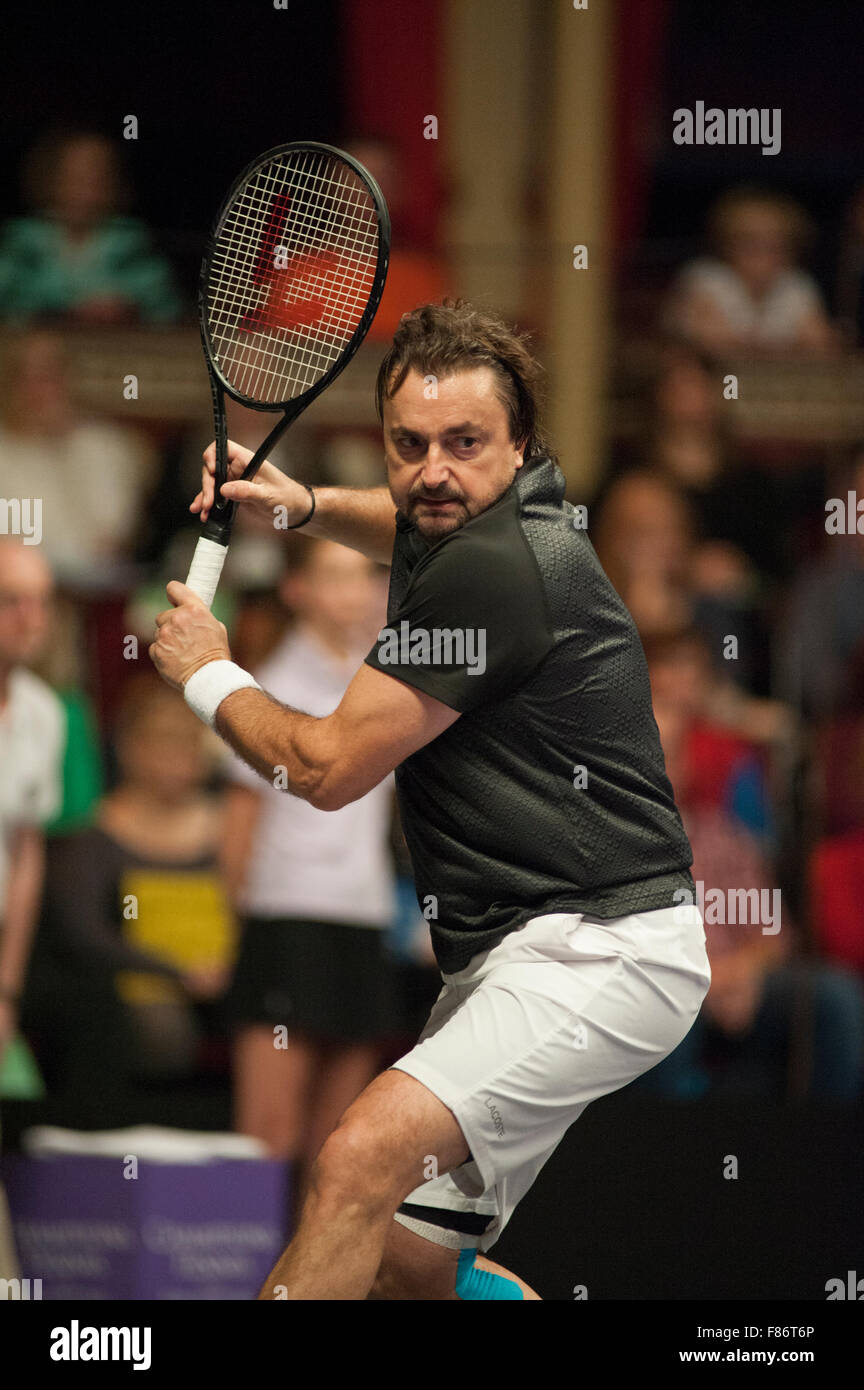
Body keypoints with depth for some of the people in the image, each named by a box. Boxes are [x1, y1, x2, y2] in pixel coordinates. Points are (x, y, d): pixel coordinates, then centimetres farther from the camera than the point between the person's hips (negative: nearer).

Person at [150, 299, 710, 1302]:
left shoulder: (494, 571, -20)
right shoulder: (470, 521, 10)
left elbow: (327, 768, -14)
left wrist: (208, 676, 5)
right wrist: (304, 503, 21)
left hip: (599, 952, -11)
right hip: (512, 955, 11)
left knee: (362, 1160, -29)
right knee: (405, 1266, 12)